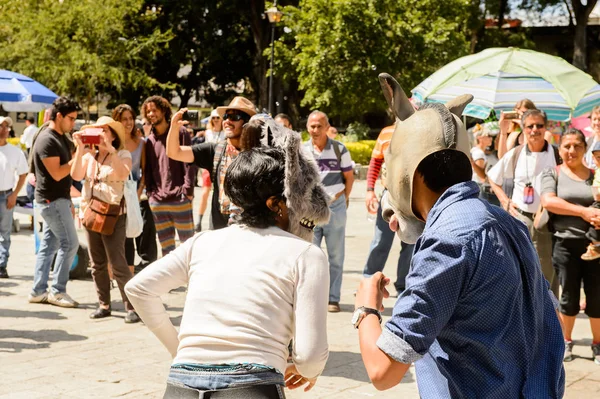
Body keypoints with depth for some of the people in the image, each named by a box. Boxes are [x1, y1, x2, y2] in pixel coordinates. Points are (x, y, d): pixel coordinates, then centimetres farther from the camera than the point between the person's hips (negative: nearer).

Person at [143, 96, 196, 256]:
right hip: (157, 202, 5)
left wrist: (188, 190, -12)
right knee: (166, 247, 9)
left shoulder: (180, 132, -1)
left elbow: (189, 162, -6)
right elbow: (148, 169, 16)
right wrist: (150, 192, 4)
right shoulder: (149, 141, 14)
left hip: (180, 200, -5)